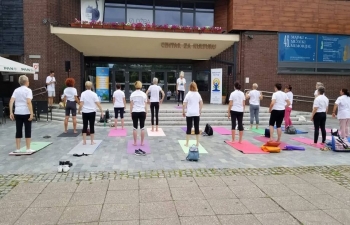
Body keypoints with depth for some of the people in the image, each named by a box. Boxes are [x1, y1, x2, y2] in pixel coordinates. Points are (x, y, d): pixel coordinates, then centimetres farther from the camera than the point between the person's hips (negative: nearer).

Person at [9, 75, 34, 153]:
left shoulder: (16, 90, 9)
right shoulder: (28, 90, -7)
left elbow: (11, 101, 0)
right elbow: (28, 102, -18)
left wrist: (11, 113, 1)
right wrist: (31, 113, -18)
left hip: (17, 113, 5)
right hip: (26, 113, -5)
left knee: (18, 131, 10)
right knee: (27, 131, 3)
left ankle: (18, 149, 14)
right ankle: (28, 149, 6)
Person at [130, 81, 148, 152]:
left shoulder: (132, 94, 0)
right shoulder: (144, 94, 0)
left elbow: (131, 105, 0)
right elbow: (145, 105, 2)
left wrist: (131, 113, 8)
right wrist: (146, 113, 10)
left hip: (135, 112, 0)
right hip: (142, 112, 0)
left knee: (135, 128, 6)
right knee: (142, 128, 6)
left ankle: (135, 142, 11)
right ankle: (142, 142, 11)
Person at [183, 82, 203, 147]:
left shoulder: (188, 94, -5)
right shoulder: (198, 94, 5)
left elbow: (184, 104, -8)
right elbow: (201, 103, 12)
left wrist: (183, 112, 2)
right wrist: (200, 110, 22)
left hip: (189, 113, -2)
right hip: (196, 113, 3)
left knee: (189, 128, 2)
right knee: (197, 127, 8)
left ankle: (187, 143, 7)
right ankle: (197, 143, 14)